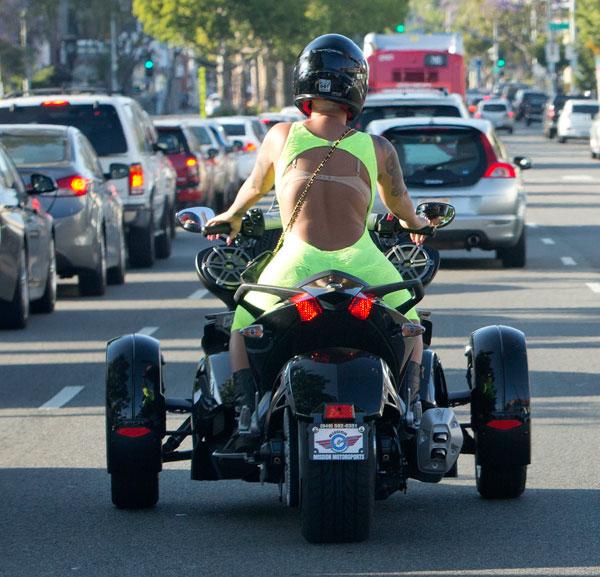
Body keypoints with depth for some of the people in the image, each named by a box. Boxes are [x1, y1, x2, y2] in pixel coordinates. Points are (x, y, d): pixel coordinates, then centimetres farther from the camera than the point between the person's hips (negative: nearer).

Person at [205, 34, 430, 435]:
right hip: (363, 268, 0)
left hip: (296, 270, 0)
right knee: (409, 326, 29)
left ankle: (247, 410, 5)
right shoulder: (377, 148, 6)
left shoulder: (282, 136, 7)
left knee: (244, 326, 26)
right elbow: (399, 203, 25)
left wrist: (232, 216, 48)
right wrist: (415, 224, 49)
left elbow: (256, 186, 26)